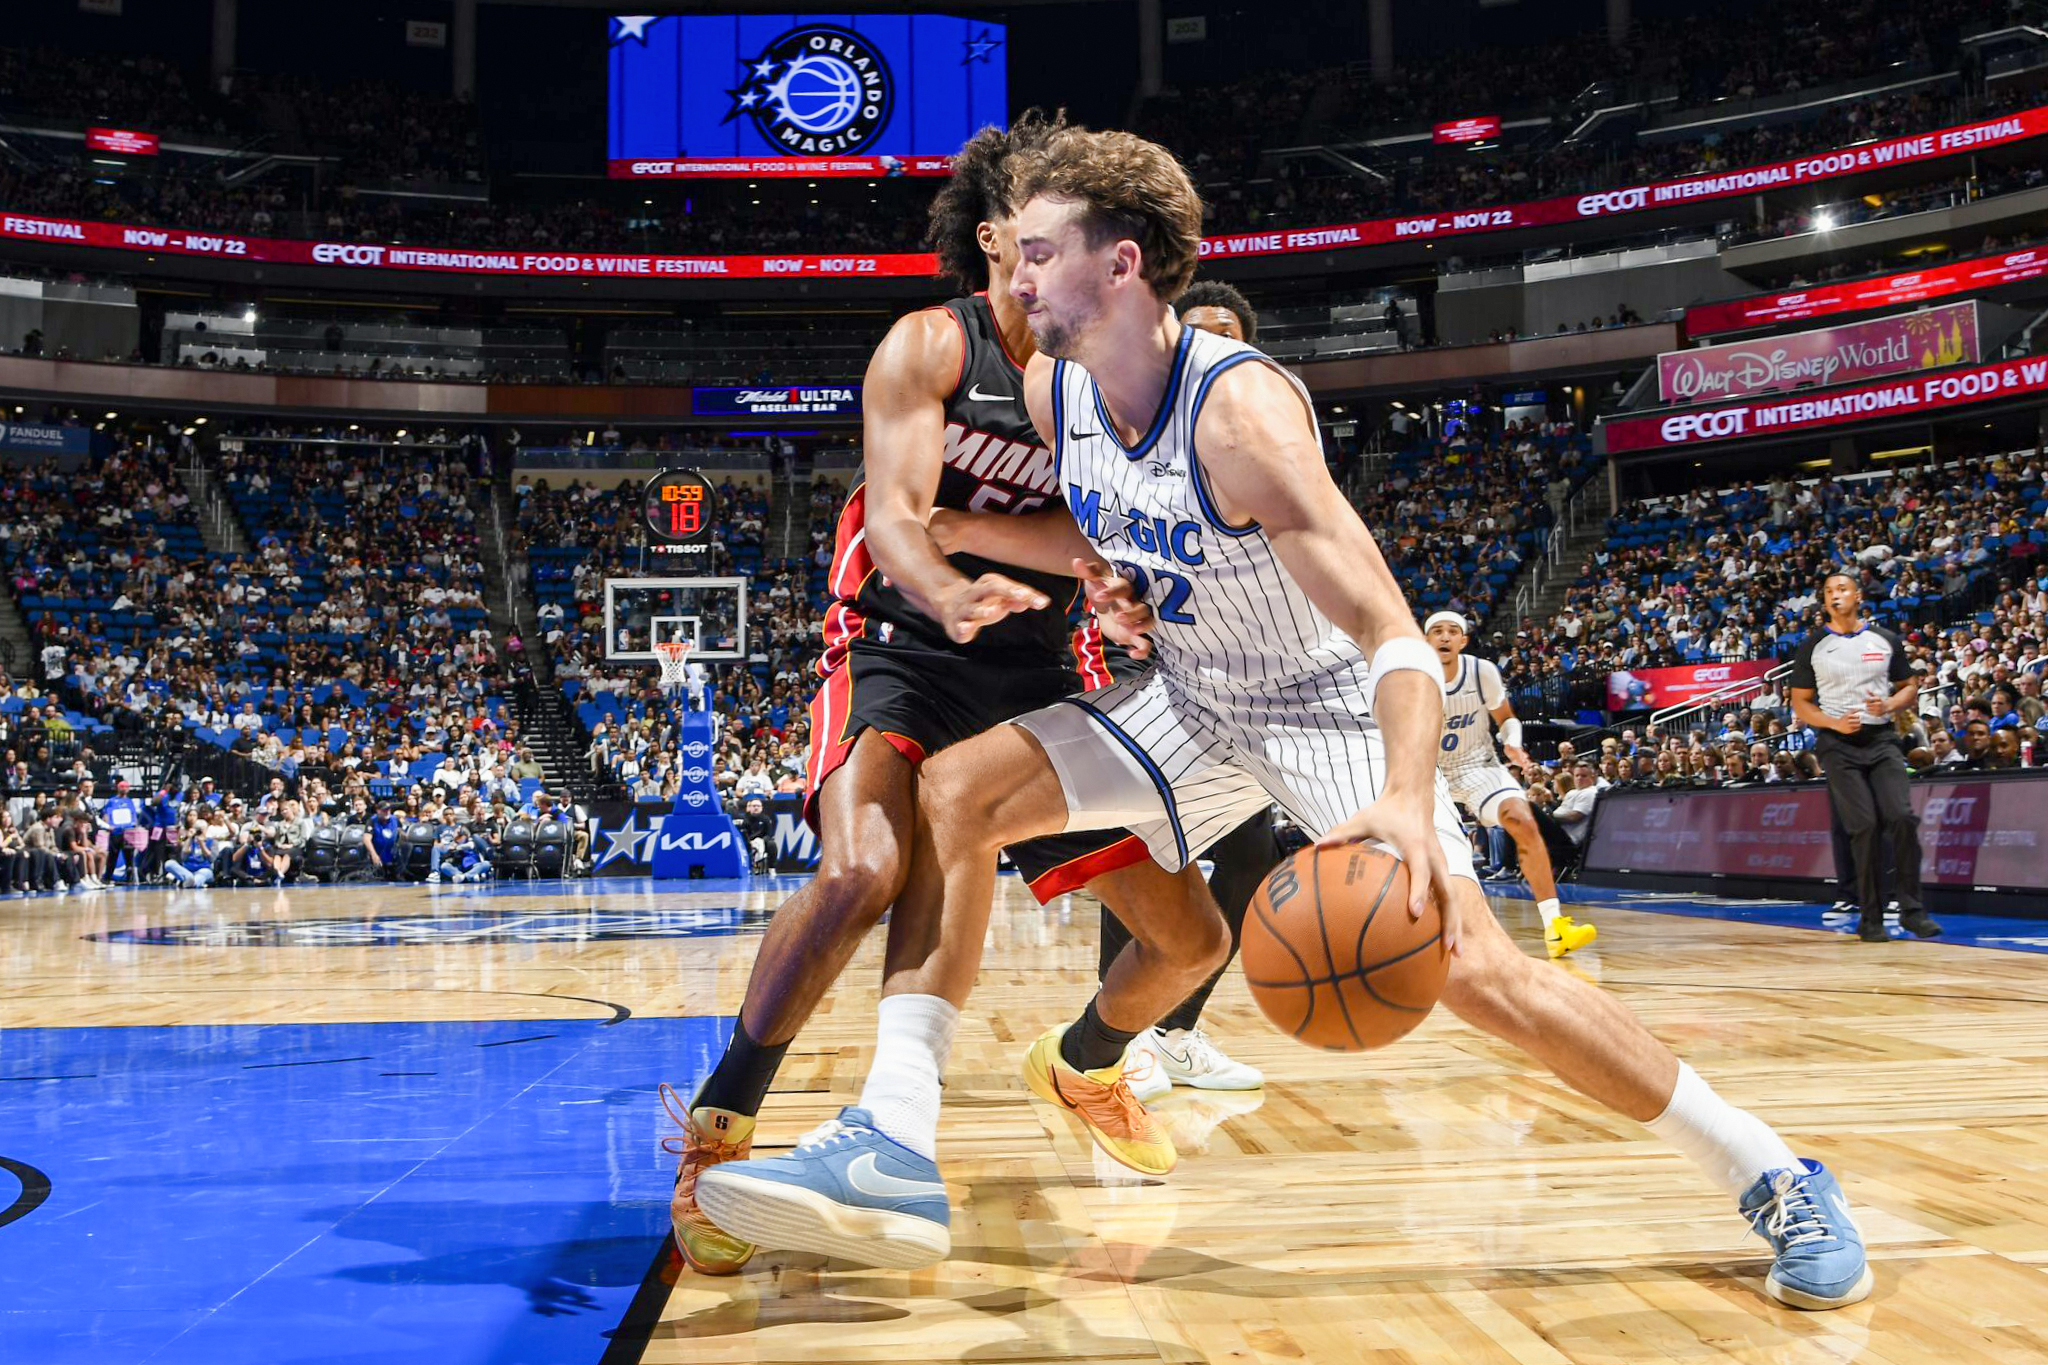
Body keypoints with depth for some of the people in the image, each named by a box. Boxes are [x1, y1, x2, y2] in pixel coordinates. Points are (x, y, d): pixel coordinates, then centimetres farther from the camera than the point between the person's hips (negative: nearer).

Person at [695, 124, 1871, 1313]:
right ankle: (895, 1145, -10)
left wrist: (1407, 799, -54)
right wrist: (1097, 569, -9)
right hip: (1188, 701, 6)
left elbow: (1395, 635, -36)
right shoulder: (1053, 388, -9)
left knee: (1475, 968, -18)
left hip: (1330, 706, -6)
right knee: (951, 793, -11)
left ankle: (1777, 1180, 1)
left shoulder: (1240, 408, -30)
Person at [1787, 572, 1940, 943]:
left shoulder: (1886, 641, 8)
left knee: (1902, 817, -12)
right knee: (1864, 826, -8)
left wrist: (1888, 705, -9)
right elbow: (1800, 704, 4)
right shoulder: (1811, 647, 4)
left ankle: (1911, 909, 0)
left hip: (1882, 739, 2)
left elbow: (1910, 687, 13)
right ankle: (1870, 918, 2)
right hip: (1839, 745, -2)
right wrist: (1834, 723, -13)